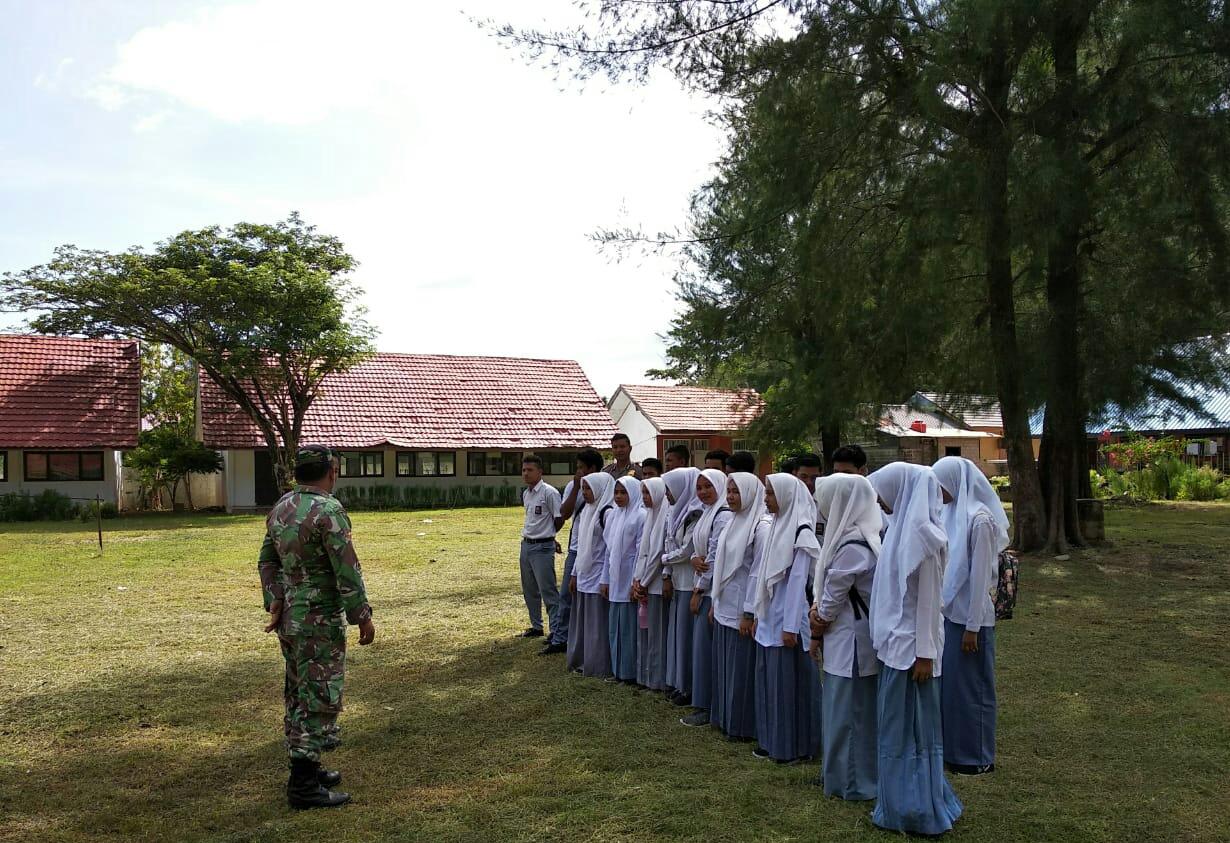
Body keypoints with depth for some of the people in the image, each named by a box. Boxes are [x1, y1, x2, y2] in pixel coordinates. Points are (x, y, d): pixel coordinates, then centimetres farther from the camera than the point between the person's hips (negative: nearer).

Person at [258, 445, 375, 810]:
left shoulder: (280, 507, 7)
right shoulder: (328, 510, -19)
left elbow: (267, 560, 8)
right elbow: (347, 571, -19)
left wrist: (274, 604, 3)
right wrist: (362, 616, -11)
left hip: (288, 616, 9)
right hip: (319, 620, -9)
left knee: (299, 695, 17)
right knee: (319, 699, -2)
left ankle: (306, 769, 28)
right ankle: (304, 786, 2)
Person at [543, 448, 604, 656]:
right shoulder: (573, 486, 4)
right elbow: (564, 513, -6)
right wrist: (576, 487, -10)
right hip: (576, 549, 5)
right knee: (567, 595, 9)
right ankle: (559, 639, 17)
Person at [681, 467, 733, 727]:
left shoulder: (724, 515, -15)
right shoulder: (707, 513, 14)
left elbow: (715, 556, -17)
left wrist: (698, 590, -12)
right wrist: (695, 558, -8)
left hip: (714, 589, -9)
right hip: (702, 586, 9)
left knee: (705, 644, -4)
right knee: (702, 643, 12)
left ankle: (707, 707, 5)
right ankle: (704, 703, 20)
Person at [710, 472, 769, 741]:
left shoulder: (761, 526, -15)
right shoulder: (734, 523, 10)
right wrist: (715, 603, 16)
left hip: (743, 612, -8)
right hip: (725, 609, 8)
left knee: (743, 670, 2)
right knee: (725, 666, 15)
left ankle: (743, 726, 13)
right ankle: (726, 719, 26)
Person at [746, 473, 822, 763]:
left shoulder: (801, 531, -13)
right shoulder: (777, 526, 10)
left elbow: (798, 580, -16)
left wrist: (791, 626, -17)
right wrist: (757, 614, 15)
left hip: (786, 620, -8)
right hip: (769, 619, 8)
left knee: (788, 681, 1)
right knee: (768, 679, 12)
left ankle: (793, 746, 12)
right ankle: (771, 742, 22)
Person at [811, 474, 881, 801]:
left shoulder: (852, 547, -23)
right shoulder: (856, 537, 8)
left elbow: (834, 595, -15)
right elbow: (830, 589, 12)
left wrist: (817, 629, -1)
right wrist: (818, 610, -3)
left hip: (851, 640, -9)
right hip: (846, 638, 9)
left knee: (847, 710, 2)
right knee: (844, 709, 17)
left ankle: (852, 782, 15)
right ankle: (842, 775, 29)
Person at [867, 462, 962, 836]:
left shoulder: (924, 535, -18)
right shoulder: (902, 527, 8)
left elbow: (928, 598, -18)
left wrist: (925, 653, -17)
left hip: (911, 644, -9)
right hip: (896, 640, 9)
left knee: (909, 725, 3)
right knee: (898, 723, 16)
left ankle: (915, 809, 15)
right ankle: (905, 801, 27)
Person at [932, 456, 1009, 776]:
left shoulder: (979, 519, -17)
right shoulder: (952, 513, 7)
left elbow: (980, 576, -18)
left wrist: (972, 627, -16)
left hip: (968, 618, -8)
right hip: (948, 614, 8)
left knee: (971, 687, 5)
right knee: (948, 683, 15)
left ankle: (978, 758, 19)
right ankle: (952, 749, 28)